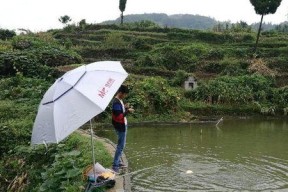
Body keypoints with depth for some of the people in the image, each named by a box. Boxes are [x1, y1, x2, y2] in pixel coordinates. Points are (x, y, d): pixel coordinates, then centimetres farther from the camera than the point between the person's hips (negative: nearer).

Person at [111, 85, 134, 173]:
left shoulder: (120, 100, 9)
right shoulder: (116, 102, -21)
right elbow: (118, 116, -26)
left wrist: (125, 107, 2)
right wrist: (128, 111, -19)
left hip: (123, 126, 10)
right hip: (120, 127, -10)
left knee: (121, 145, 18)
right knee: (121, 146, -6)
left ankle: (118, 162, 28)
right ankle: (115, 166, -1)